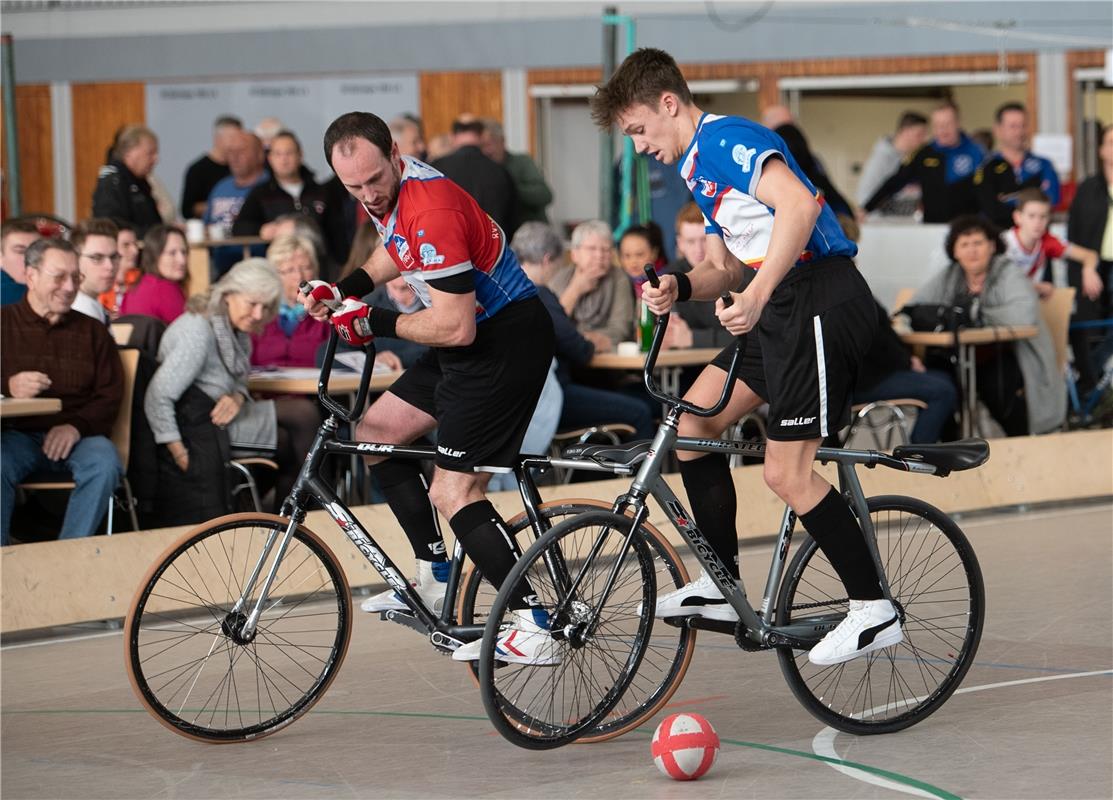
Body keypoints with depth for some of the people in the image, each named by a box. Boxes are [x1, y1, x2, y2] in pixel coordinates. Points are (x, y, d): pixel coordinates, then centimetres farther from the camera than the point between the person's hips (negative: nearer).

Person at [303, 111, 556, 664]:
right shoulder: (386, 192, 2)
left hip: (507, 342, -11)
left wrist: (375, 323, -17)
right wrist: (348, 287, 10)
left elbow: (455, 327, -29)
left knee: (452, 492, -15)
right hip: (474, 339, 11)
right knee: (375, 433, 15)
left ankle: (533, 629, -16)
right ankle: (435, 582, 18)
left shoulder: (431, 210, -28)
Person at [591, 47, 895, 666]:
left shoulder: (729, 139, -11)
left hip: (822, 301, -11)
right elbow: (727, 268, 24)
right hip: (779, 311, 11)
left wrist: (756, 296, -32)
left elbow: (799, 203, -28)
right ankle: (722, 584, 14)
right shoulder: (699, 168, 21)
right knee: (693, 420, 8)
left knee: (787, 473, -12)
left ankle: (875, 610, -3)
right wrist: (679, 288, 3)